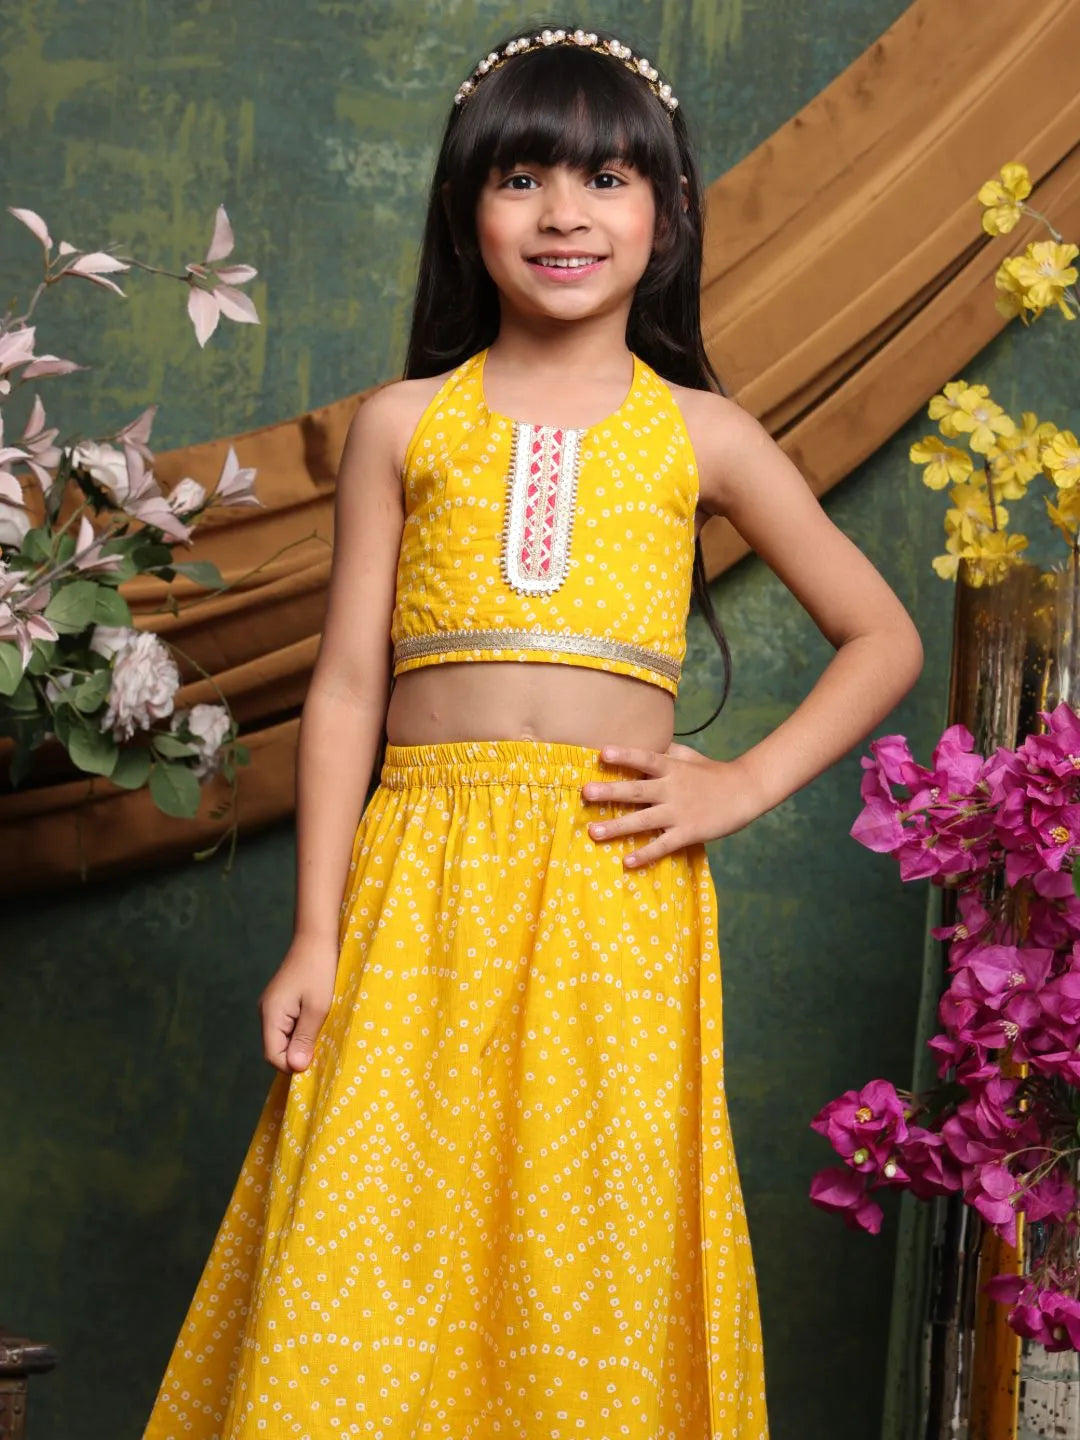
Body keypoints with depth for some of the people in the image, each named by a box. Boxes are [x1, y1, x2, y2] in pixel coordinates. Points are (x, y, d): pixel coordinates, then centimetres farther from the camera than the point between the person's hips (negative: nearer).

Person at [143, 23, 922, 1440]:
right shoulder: (404, 423, 9)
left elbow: (883, 638, 14)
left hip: (615, 886, 0)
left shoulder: (699, 433, 9)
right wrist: (315, 938, 0)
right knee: (373, 1249, -3)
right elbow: (347, 684, 6)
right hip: (420, 879, 0)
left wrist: (748, 783, 0)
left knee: (591, 1256, 1)